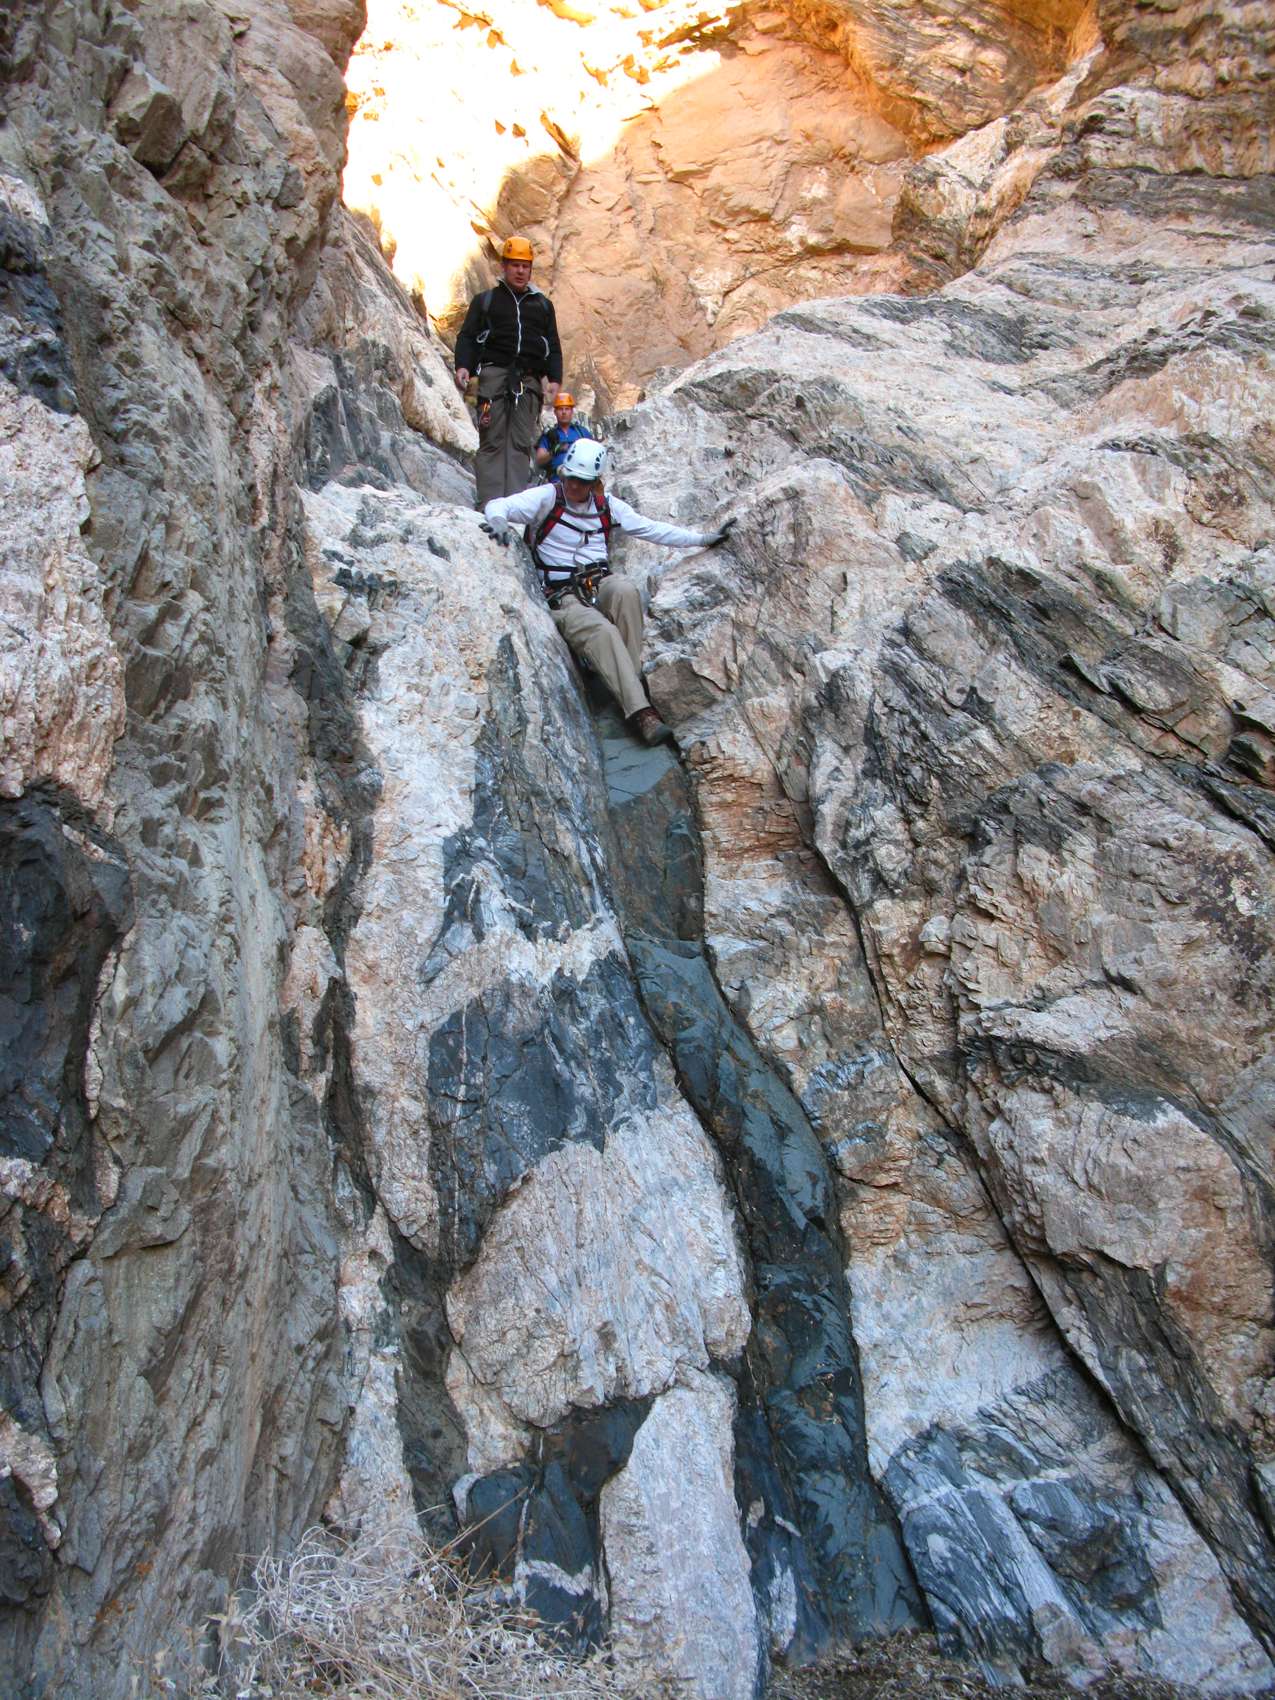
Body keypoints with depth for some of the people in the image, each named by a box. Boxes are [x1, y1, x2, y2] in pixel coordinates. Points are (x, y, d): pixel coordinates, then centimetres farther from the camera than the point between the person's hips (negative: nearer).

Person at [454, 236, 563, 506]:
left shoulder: (543, 305, 23)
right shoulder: (485, 300, 18)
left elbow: (553, 347, 19)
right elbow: (467, 336, 11)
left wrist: (555, 379, 3)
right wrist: (462, 366, -8)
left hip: (529, 380, 2)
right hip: (494, 373, -2)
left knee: (521, 443, -7)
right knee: (492, 441, -10)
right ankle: (489, 505, -16)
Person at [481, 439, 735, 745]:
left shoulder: (607, 504, 12)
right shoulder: (546, 497, 0)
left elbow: (652, 529, 15)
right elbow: (499, 505, -8)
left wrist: (704, 538, 11)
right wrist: (497, 519, -35)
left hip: (600, 585, 4)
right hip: (563, 598, -4)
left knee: (625, 590, -34)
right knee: (602, 631, -34)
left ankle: (630, 677, -24)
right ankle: (639, 711, -41)